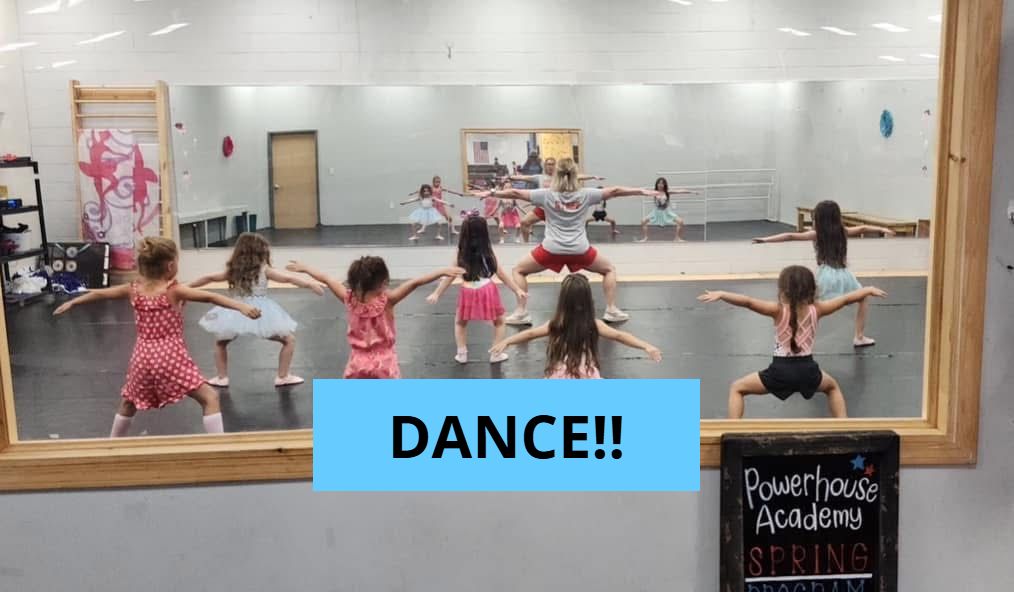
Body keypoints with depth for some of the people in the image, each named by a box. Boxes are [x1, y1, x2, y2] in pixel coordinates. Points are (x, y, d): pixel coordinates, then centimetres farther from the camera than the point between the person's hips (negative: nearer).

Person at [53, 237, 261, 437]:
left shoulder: (133, 290, 5)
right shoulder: (174, 291, -10)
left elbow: (98, 294, 19)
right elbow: (209, 297, -23)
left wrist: (71, 303, 35)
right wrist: (241, 306, -32)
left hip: (143, 358, 6)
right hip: (172, 358, -5)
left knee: (129, 402, 30)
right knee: (210, 398, -4)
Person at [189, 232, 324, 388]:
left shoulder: (232, 271, 11)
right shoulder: (264, 270, 2)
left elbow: (209, 278, 21)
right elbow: (289, 279, -3)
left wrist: (187, 287, 34)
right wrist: (311, 284, -3)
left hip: (236, 313, 3)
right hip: (260, 314, -3)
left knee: (220, 342, 30)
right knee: (289, 340, 11)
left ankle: (222, 378, 26)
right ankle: (282, 377, 11)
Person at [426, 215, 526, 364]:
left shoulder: (460, 256, 0)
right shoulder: (488, 254, 1)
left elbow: (449, 276, 2)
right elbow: (502, 275, 3)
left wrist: (436, 294, 10)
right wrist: (517, 290, 10)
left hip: (467, 293, 0)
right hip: (487, 292, 0)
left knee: (460, 322, 26)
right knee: (499, 322, 22)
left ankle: (462, 353, 21)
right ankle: (496, 353, 18)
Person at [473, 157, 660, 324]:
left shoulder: (546, 195, -1)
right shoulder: (585, 194, 0)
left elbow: (516, 193, 1)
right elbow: (614, 191, 5)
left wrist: (490, 193, 11)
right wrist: (642, 191, 14)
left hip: (551, 249, -1)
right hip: (580, 250, 1)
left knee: (519, 271, 20)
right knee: (609, 269, 25)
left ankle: (521, 313, 11)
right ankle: (612, 310, 18)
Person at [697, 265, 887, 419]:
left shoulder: (779, 310, -10)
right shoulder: (816, 309, -2)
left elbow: (748, 302, -23)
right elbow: (846, 299, 8)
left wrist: (720, 294, -26)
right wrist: (869, 290, 23)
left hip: (781, 370, -3)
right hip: (807, 369, 4)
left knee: (737, 388, 14)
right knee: (833, 386, 38)